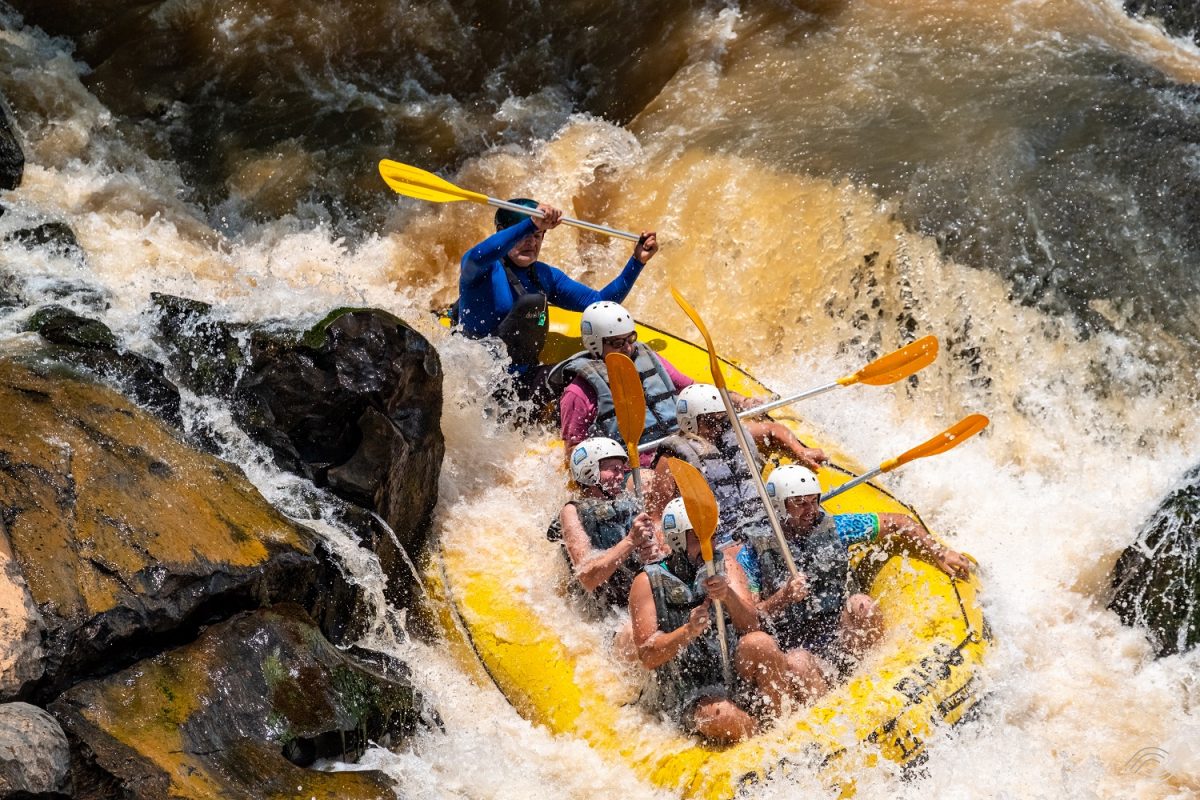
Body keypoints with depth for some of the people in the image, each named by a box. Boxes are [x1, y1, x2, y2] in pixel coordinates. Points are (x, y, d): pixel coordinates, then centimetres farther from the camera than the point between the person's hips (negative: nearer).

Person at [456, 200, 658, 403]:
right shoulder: (487, 270, -6)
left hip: (524, 381, 6)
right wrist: (530, 224, -35)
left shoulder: (545, 276, 13)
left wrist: (637, 261, 0)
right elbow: (478, 257, -31)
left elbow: (600, 302, 8)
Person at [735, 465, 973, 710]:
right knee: (797, 664, -37)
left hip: (842, 639, 4)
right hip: (792, 648, -3)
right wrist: (782, 598, -24)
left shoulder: (833, 528, 7)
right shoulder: (754, 553, -3)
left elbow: (897, 524, 15)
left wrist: (940, 556, 6)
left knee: (860, 604, -26)